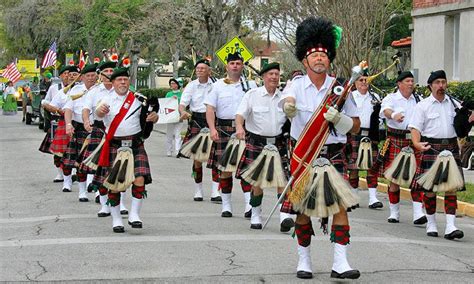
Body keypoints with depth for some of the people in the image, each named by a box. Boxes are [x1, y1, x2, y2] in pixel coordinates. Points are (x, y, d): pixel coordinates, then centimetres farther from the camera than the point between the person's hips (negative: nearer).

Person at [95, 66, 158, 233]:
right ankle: (116, 219, 8)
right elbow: (99, 114, -18)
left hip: (136, 145, 1)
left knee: (140, 179, -13)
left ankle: (134, 214, -2)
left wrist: (154, 117, -11)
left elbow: (150, 117, 14)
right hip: (114, 146, -1)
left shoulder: (138, 99, 9)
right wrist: (100, 111, -43)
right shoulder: (108, 100, 3)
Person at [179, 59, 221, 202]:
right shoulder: (191, 86, 4)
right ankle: (198, 190, 16)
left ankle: (215, 192, -6)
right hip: (196, 122, 1)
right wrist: (183, 112, -24)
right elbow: (182, 104, 0)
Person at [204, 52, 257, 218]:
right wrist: (212, 129, -13)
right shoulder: (218, 86, 8)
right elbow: (210, 109, 2)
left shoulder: (250, 85, 10)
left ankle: (249, 205, -12)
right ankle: (226, 205, 11)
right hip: (223, 130, 0)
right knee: (224, 167, 2)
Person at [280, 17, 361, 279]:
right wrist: (289, 107, -50)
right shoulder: (298, 85, -1)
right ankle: (304, 260, 19)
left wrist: (338, 118, -15)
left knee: (340, 204, -10)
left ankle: (340, 263, -8)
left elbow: (356, 126, 6)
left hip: (333, 154, 1)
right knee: (302, 208, 3)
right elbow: (287, 100, -26)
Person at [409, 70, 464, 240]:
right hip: (431, 148, -3)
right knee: (430, 188, 2)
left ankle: (450, 227, -6)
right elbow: (415, 128, -5)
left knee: (451, 187, -4)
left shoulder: (454, 104, 12)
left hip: (451, 147, 3)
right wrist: (417, 143, -23)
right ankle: (431, 224, 18)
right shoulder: (423, 105, 2)